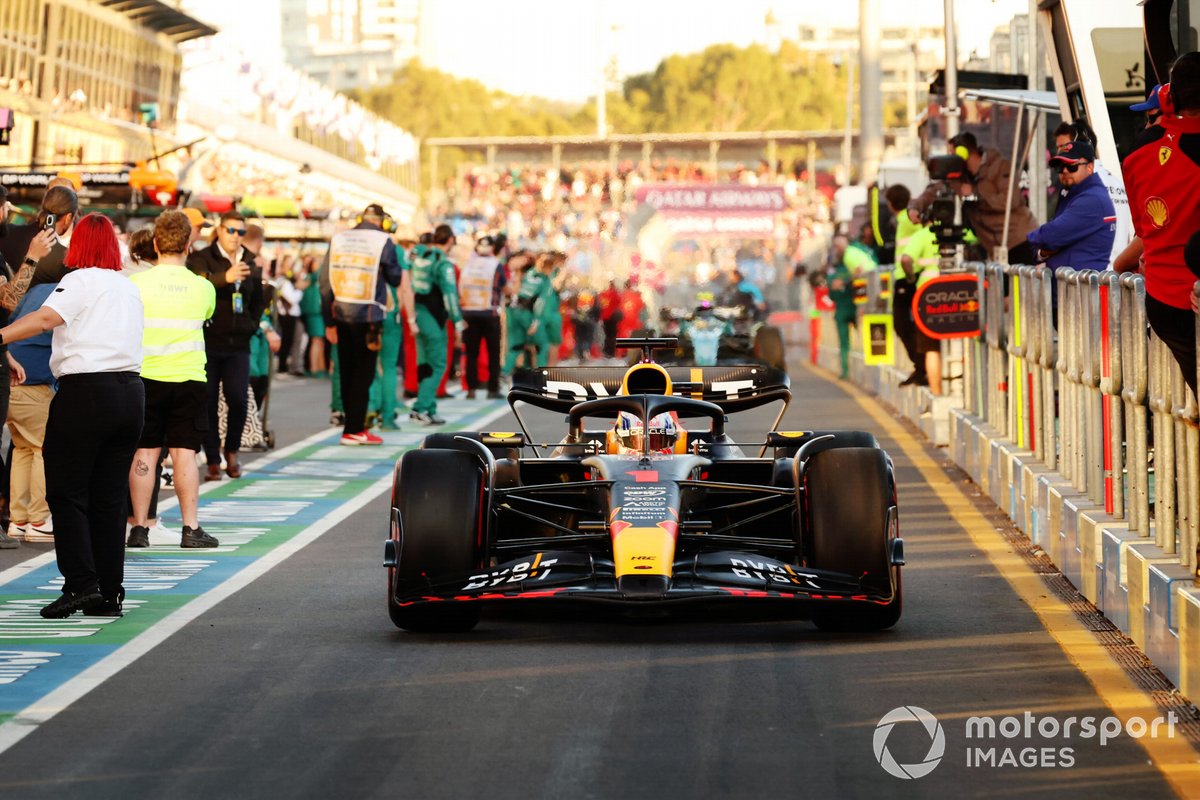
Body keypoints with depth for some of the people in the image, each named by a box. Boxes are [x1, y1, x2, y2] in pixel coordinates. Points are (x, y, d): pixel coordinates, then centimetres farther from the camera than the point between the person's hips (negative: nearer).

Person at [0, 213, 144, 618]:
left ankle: (81, 583, -10)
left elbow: (47, 316, -21)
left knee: (66, 492, -1)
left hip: (85, 390, -6)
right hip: (131, 392, 6)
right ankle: (110, 593, 9)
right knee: (109, 496, 10)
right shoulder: (130, 288, 16)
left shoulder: (80, 282, -5)